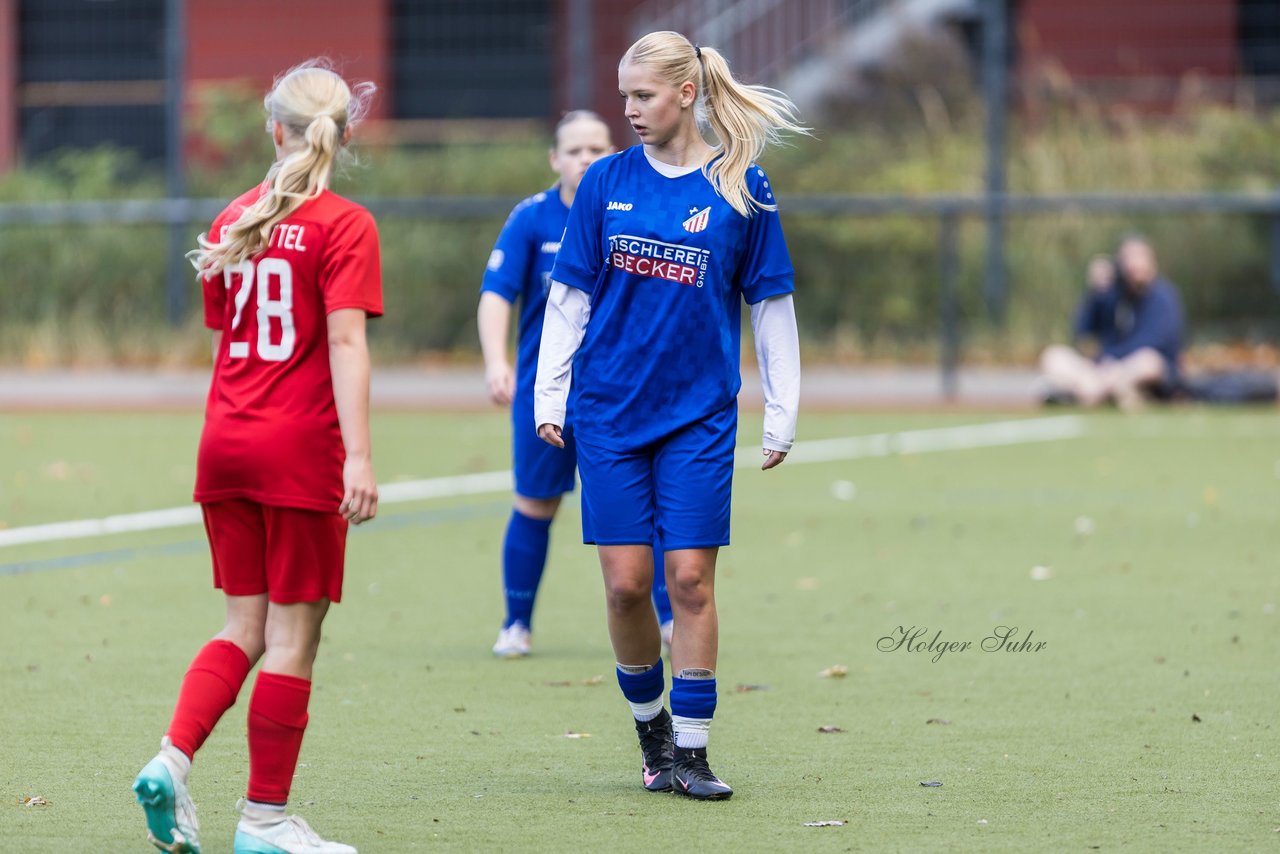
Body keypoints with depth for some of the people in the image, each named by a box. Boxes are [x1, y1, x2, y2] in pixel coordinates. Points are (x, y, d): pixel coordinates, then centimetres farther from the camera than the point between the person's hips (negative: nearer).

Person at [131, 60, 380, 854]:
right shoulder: (344, 225, -9)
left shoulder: (233, 221, 10)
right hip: (301, 455, -6)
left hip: (225, 445, 6)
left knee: (246, 626, 14)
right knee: (293, 636, 2)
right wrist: (359, 455, -20)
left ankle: (171, 761, -4)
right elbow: (345, 344, -16)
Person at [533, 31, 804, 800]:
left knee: (691, 577, -4)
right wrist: (549, 395, 2)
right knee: (626, 582, 0)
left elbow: (771, 304, 3)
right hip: (609, 412, 1)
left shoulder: (741, 188, -2)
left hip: (700, 414, -1)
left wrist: (783, 413, 2)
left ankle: (689, 750, 4)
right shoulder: (608, 182, 2)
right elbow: (569, 296, 7)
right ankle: (650, 724, 21)